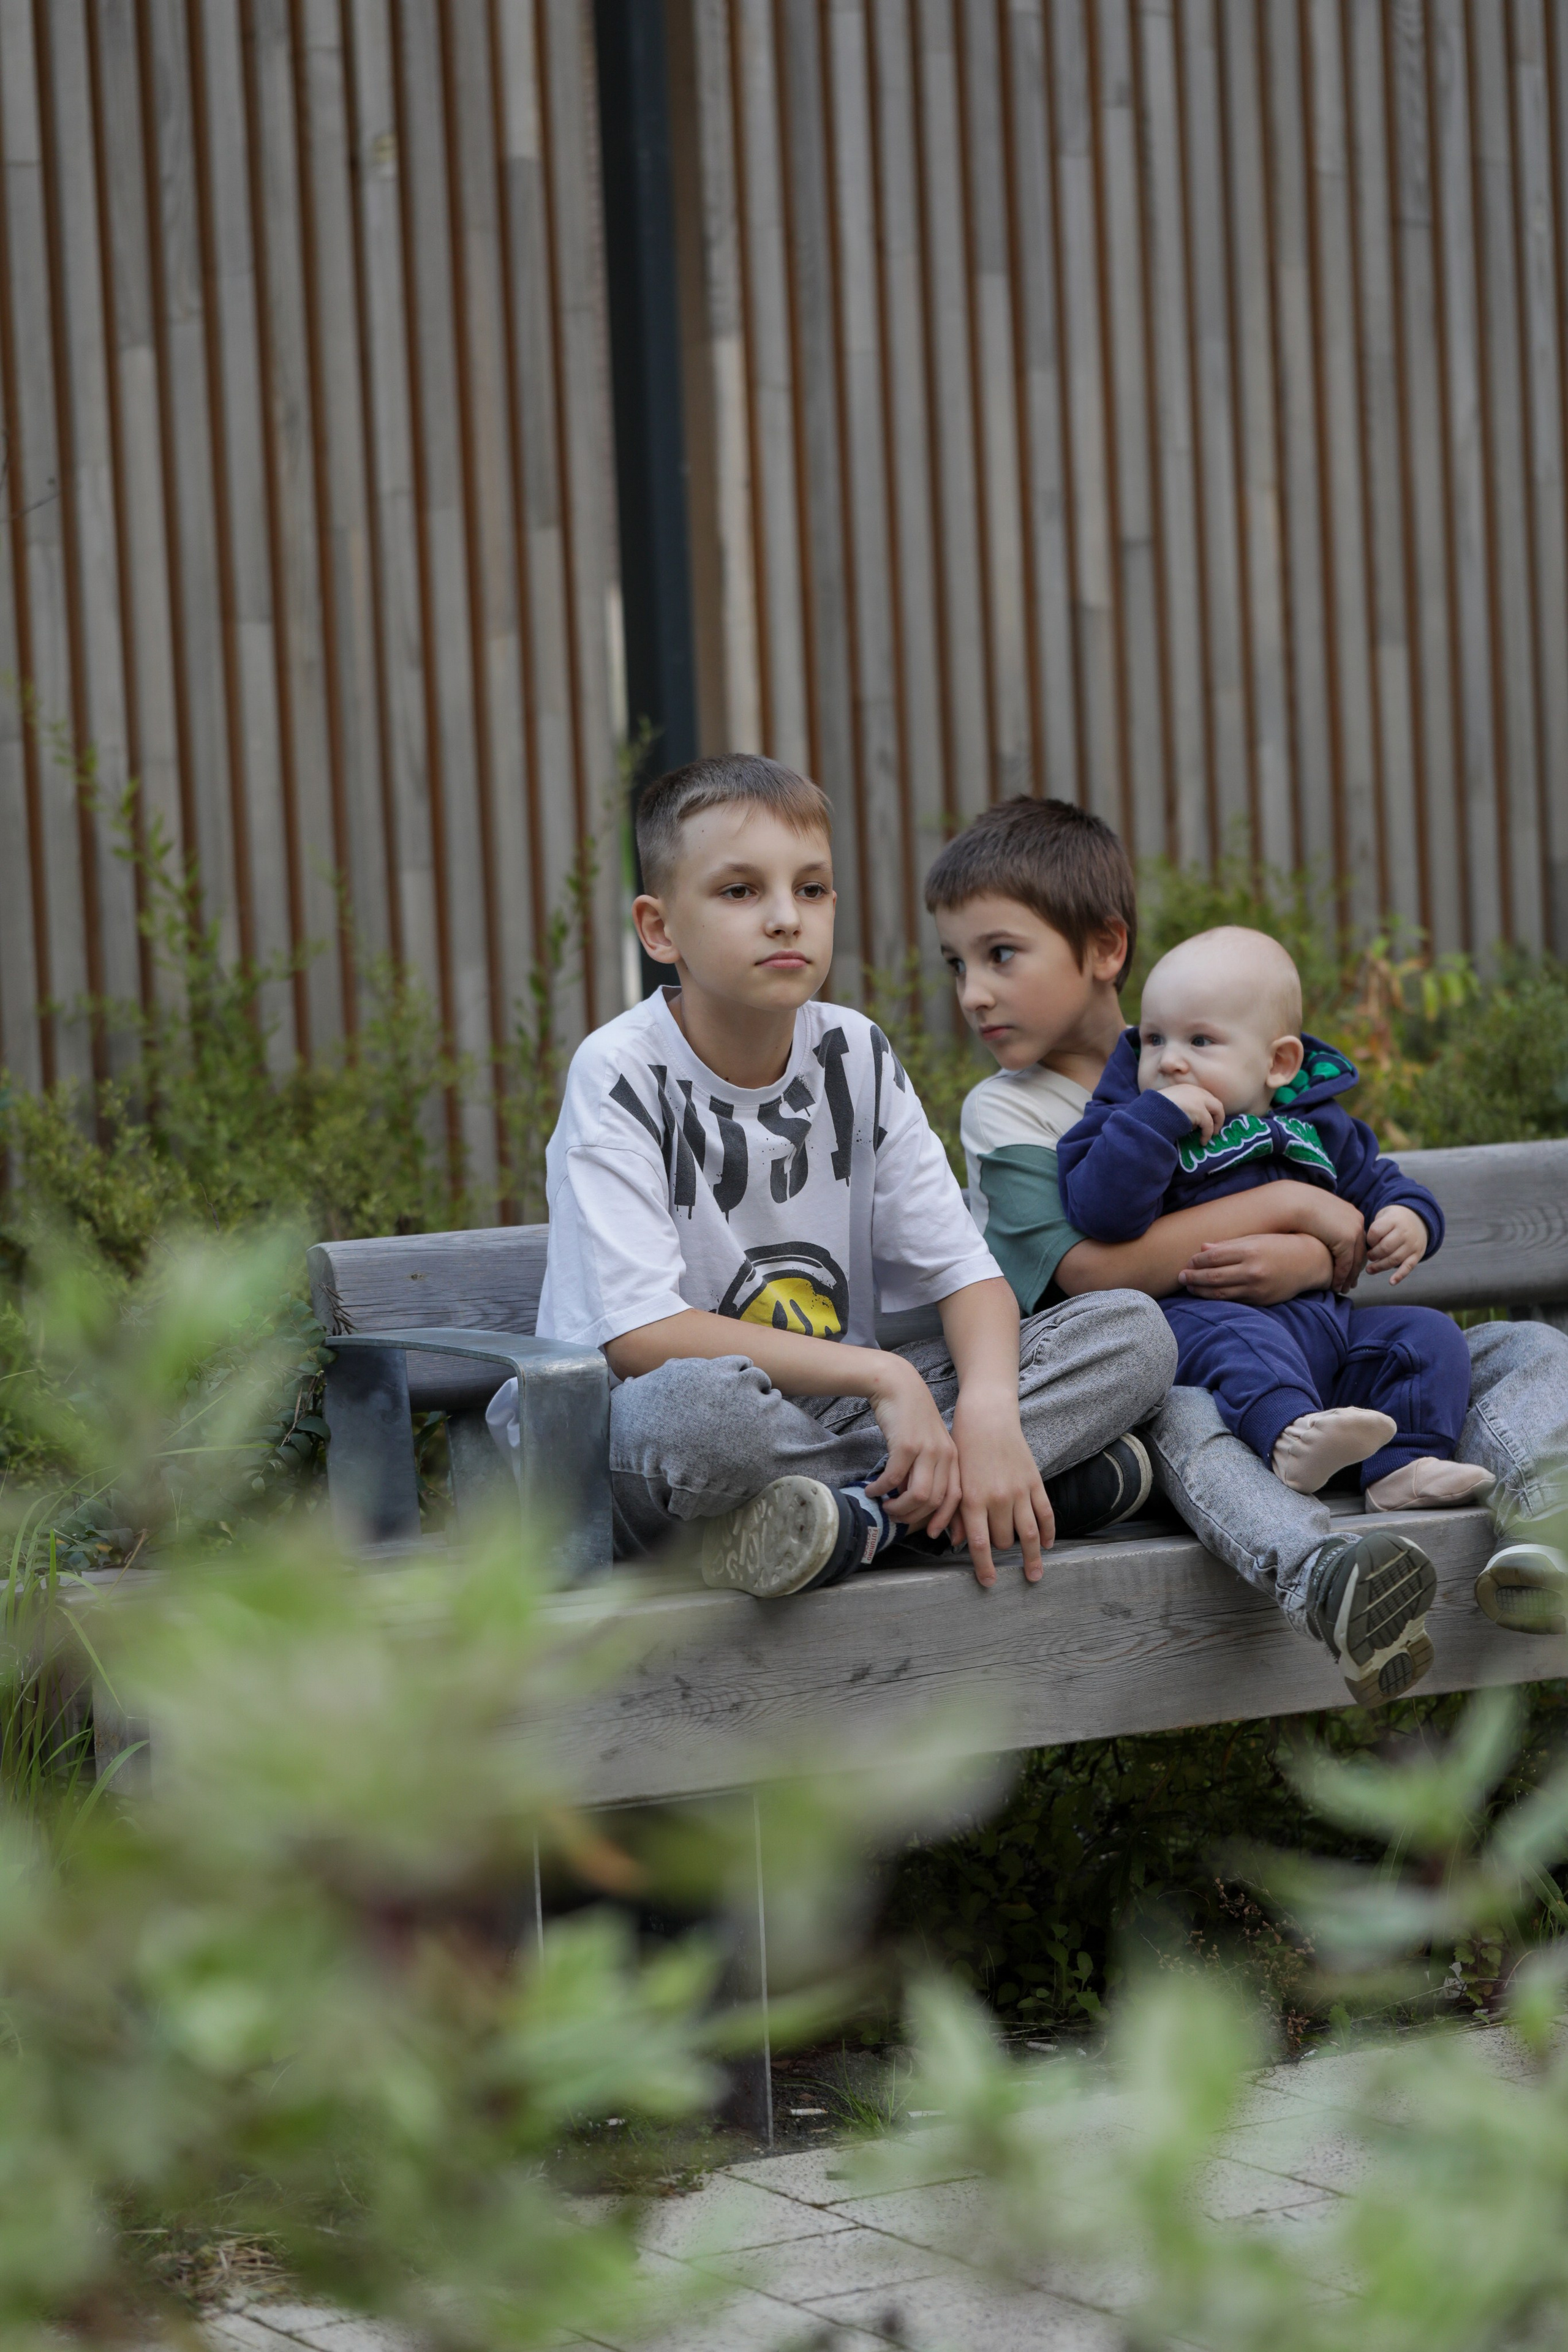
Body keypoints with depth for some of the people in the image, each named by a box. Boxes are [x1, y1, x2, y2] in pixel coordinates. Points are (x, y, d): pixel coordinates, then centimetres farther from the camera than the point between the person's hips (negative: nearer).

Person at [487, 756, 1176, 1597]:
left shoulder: (856, 1056, 4)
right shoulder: (621, 1073, -11)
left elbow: (965, 1271, 1)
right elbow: (640, 1333, -21)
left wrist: (988, 1408, -22)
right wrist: (877, 1372, -24)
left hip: (829, 1416, 6)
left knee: (1135, 1331, -8)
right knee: (698, 1403, -43)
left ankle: (859, 1515, -25)